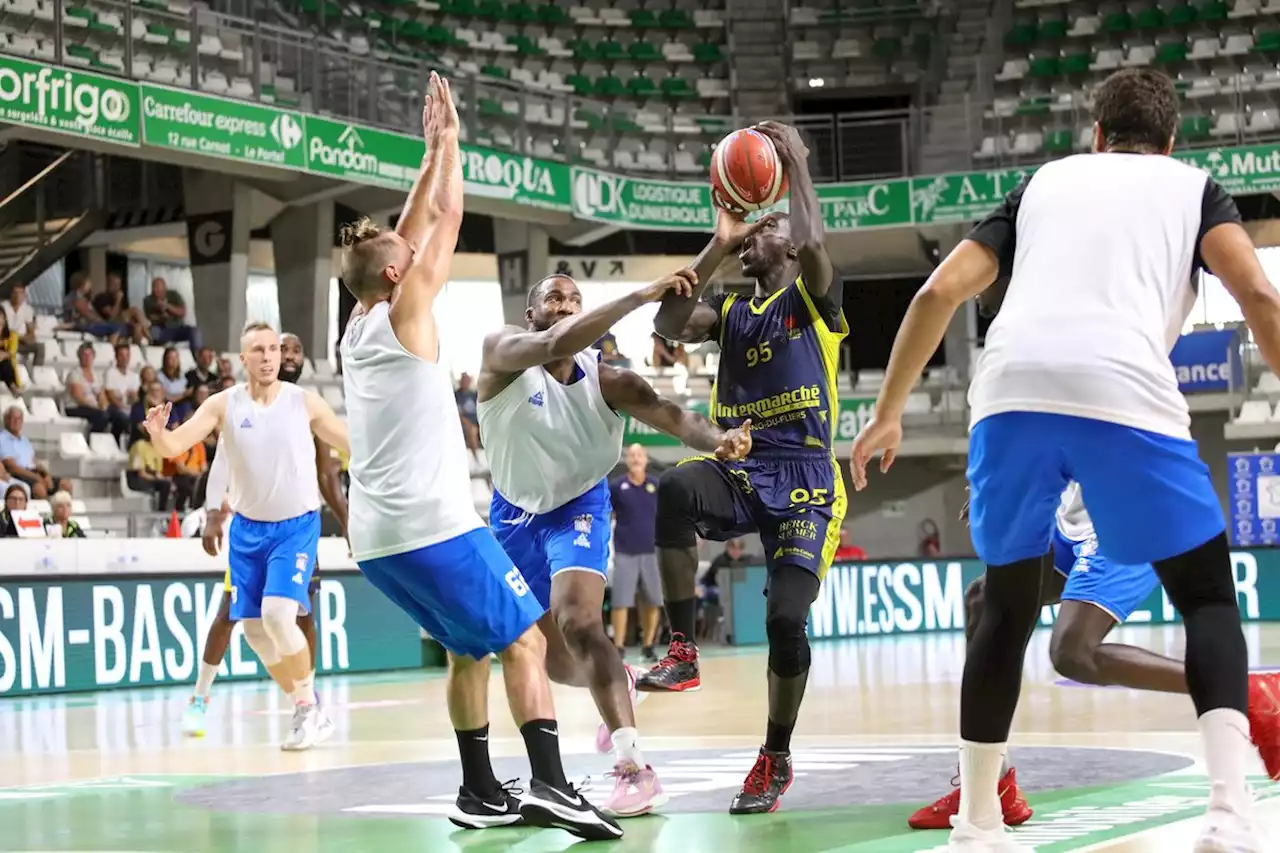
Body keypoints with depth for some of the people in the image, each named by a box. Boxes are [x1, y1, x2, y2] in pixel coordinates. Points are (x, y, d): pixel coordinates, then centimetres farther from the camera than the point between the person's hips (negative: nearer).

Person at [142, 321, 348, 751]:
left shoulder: (304, 401, -7)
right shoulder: (224, 404, -6)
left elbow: (352, 442, 5)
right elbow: (175, 446, -15)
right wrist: (158, 433, -38)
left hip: (296, 526, -3)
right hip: (247, 528, 3)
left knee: (278, 613, -23)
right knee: (254, 628, 4)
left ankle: (309, 710, -6)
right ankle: (307, 710, 23)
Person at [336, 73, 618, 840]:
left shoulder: (359, 327, 15)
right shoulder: (406, 312, -5)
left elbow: (408, 233, 25)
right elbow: (448, 220, 2)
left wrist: (431, 154, 28)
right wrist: (449, 142, 13)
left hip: (376, 539, 8)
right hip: (434, 525, -8)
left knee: (471, 651, 18)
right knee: (524, 640, -7)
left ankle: (482, 792, 15)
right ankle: (550, 784, -20)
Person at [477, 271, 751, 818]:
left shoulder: (606, 380, -20)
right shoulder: (503, 352, -23)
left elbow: (667, 414, -37)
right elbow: (555, 346, -45)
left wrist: (718, 440, -59)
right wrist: (639, 297, -52)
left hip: (578, 507, -2)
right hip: (516, 513, 2)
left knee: (577, 620, -28)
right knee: (557, 662, 13)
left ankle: (635, 767, -31)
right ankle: (617, 685, 50)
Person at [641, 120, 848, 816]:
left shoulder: (814, 296, 5)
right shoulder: (730, 312, 17)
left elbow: (813, 250, -19)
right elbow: (667, 325, -2)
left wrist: (795, 167, -18)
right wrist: (716, 246, -7)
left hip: (804, 481, -3)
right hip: (738, 470, 3)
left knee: (786, 619, -14)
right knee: (676, 488, -33)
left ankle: (776, 758, 9)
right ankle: (682, 652, -25)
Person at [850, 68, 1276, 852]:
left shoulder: (1044, 181, 30)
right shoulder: (1192, 186, 23)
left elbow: (940, 292, 21)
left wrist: (889, 413, 27)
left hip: (1012, 394, 3)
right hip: (1124, 395, -2)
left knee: (1008, 610, 21)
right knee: (1209, 597, 12)